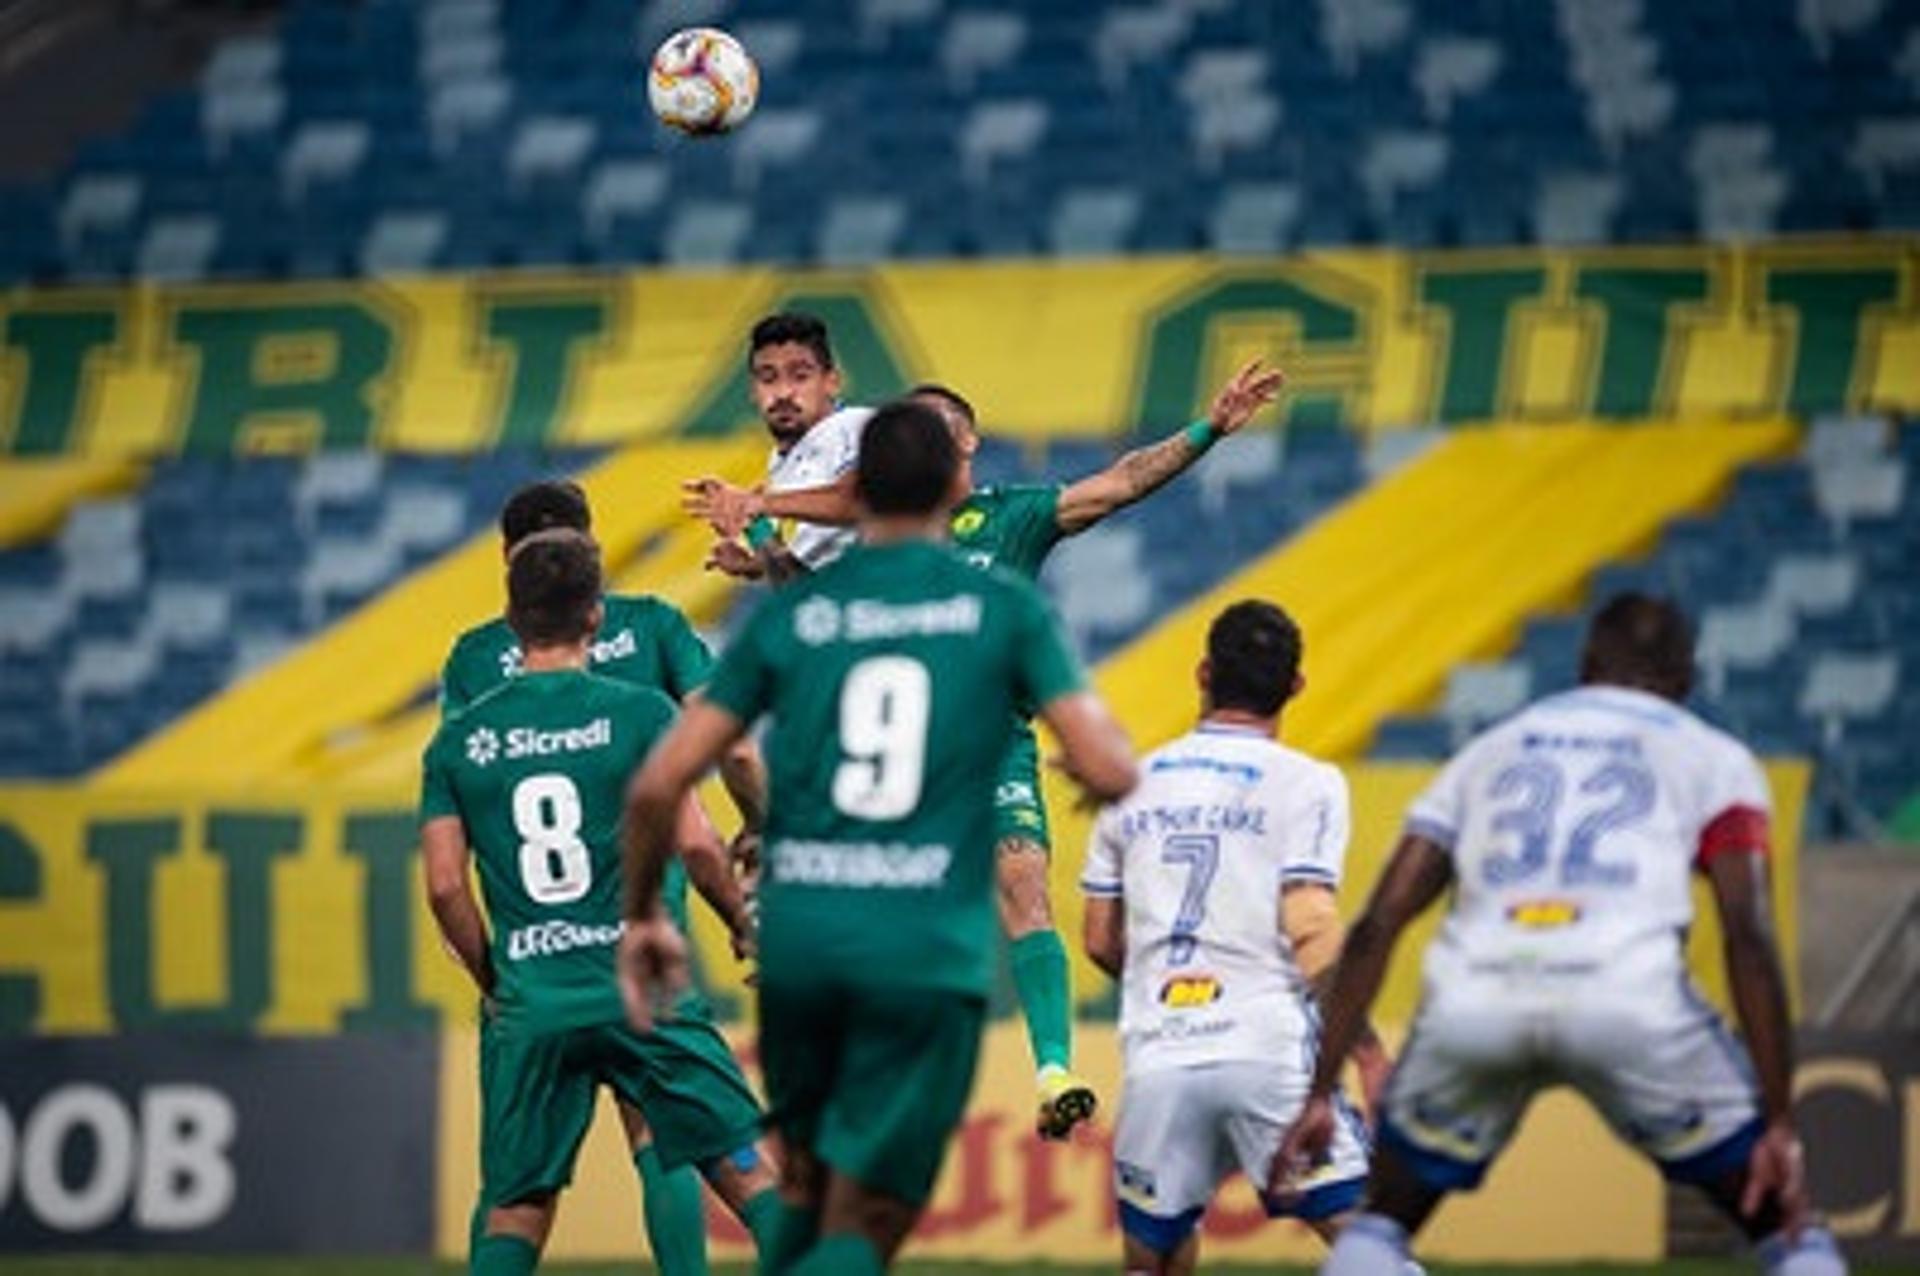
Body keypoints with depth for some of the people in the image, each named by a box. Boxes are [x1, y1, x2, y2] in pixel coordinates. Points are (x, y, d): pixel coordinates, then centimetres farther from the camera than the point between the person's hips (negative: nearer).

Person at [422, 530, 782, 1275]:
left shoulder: (460, 740, 6)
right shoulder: (637, 713, -2)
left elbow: (445, 886, 1)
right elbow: (694, 843, -8)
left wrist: (493, 982, 14)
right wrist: (744, 923, 9)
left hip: (527, 1011, 2)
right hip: (638, 988, -2)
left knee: (514, 1210, 10)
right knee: (747, 1169, 4)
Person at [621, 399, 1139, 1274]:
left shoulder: (788, 613, 7)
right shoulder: (1004, 608, 2)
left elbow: (659, 785, 3)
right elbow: (1110, 772, -4)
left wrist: (643, 915, 18)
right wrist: (1090, 768, 21)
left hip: (799, 939, 2)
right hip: (929, 953, -2)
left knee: (808, 1194, 23)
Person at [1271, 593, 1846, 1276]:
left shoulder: (1490, 751, 31)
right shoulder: (1713, 758, 23)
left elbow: (1376, 928, 20)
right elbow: (1748, 937, 7)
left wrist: (1318, 1094, 20)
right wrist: (1780, 1123, 4)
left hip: (1474, 1000, 2)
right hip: (1629, 996, -2)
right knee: (1781, 1219, 15)